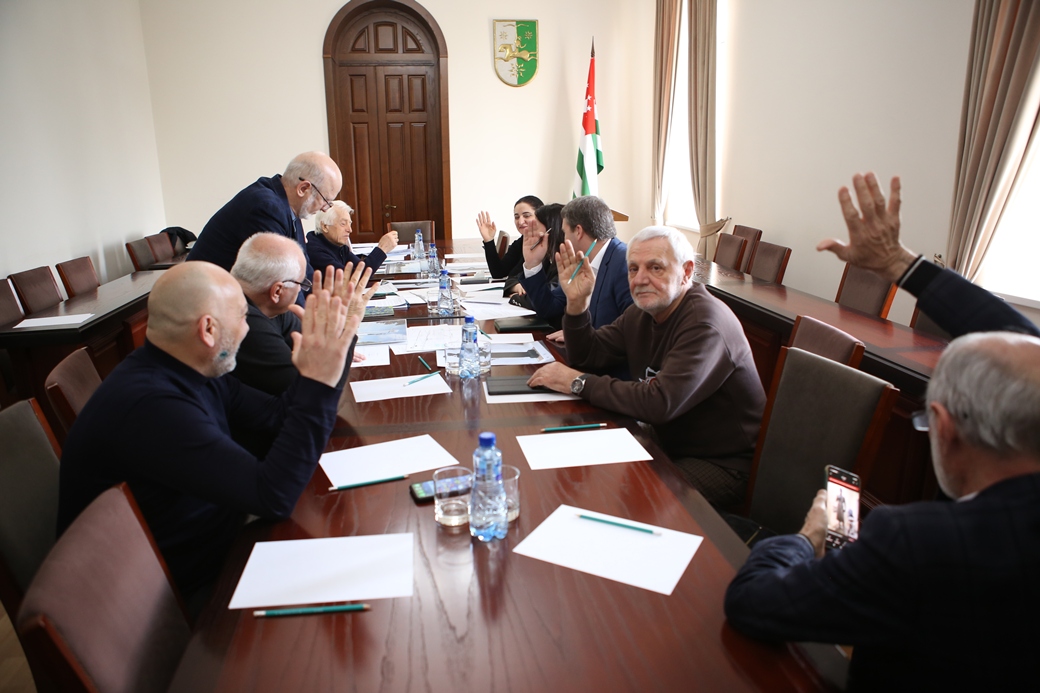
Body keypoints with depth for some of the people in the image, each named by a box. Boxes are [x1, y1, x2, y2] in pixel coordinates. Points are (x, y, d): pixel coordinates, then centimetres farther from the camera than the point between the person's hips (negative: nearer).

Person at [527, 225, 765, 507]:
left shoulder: (706, 324, -25)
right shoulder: (643, 312, 4)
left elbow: (660, 403, -34)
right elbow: (589, 356, 7)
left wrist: (578, 382, -26)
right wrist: (577, 303, -11)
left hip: (723, 463, -8)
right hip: (671, 446, 8)